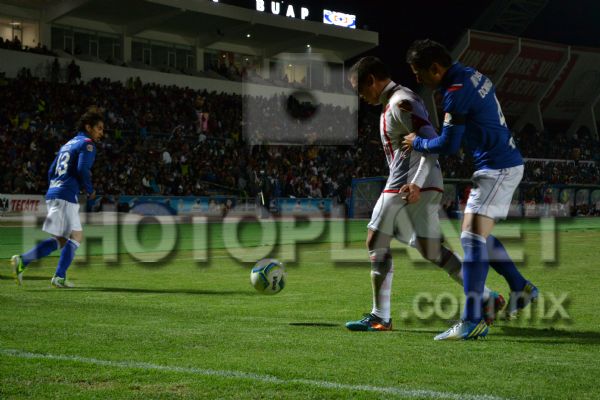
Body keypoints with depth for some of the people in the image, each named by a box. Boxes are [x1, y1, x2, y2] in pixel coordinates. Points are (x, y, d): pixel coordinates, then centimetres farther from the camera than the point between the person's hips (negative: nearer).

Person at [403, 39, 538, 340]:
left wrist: (417, 142, 2)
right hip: (506, 164, 10)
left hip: (498, 168, -10)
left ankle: (472, 322, -18)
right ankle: (521, 288, 29)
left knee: (472, 237, -14)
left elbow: (448, 145, -17)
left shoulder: (457, 91, -19)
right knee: (478, 235, 19)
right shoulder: (471, 75, 11)